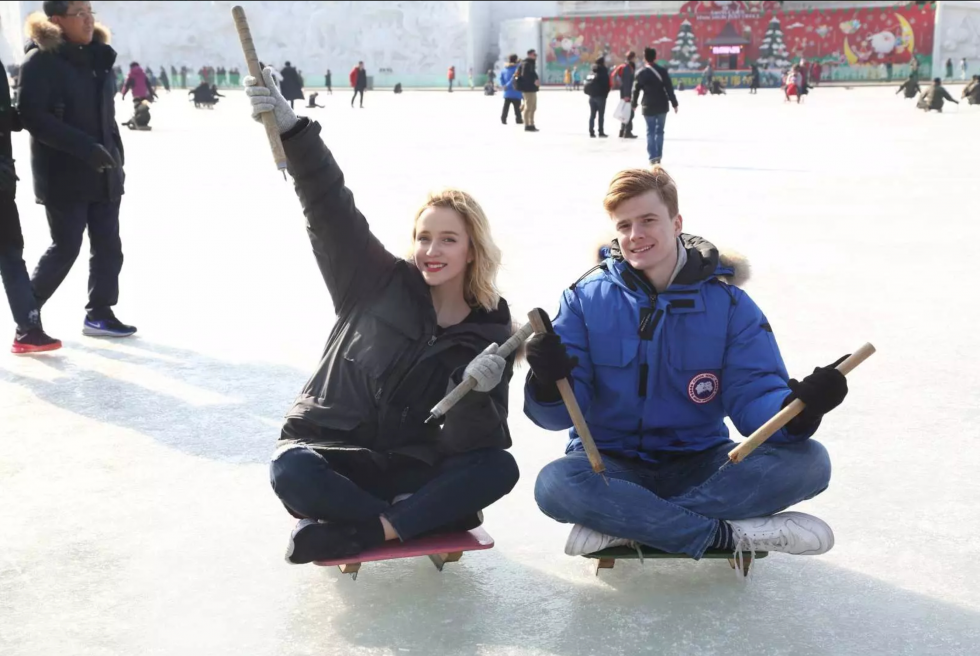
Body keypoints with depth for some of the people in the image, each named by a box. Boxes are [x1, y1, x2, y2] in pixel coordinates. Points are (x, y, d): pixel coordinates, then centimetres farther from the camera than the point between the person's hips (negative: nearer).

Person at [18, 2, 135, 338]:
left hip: (103, 173, 7)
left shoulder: (98, 58, 10)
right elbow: (32, 117, -20)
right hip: (63, 174, -7)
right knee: (66, 247, -2)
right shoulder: (41, 61, -13)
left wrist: (116, 154, 12)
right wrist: (84, 146, -26)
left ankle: (99, 313, 19)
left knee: (108, 245, 7)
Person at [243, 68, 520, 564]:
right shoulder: (379, 284, -2)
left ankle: (358, 532, -27)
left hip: (410, 468, 1)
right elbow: (329, 207, -13)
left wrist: (475, 394, -33)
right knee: (291, 472, -35)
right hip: (333, 456, -1)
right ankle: (430, 516, -21)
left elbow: (473, 442, -11)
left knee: (499, 468, -27)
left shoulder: (491, 330, -4)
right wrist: (290, 126, -26)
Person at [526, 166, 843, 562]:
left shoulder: (728, 302, -2)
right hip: (611, 466, -1)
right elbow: (561, 413, -8)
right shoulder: (587, 298, -3)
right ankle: (730, 534, -28)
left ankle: (624, 527, -27)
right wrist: (549, 383, -32)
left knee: (808, 461, -22)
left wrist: (797, 408, -33)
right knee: (555, 484, -34)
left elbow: (752, 397, -10)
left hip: (700, 466, 2)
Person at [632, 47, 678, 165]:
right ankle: (658, 156, 13)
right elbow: (669, 88, -5)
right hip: (662, 106, 1)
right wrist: (674, 103, 1)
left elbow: (636, 90, 1)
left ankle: (653, 156, -6)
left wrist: (634, 104, 16)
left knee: (650, 131, 4)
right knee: (660, 131, 12)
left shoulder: (641, 73, -3)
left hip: (648, 107, -1)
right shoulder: (663, 71, -4)